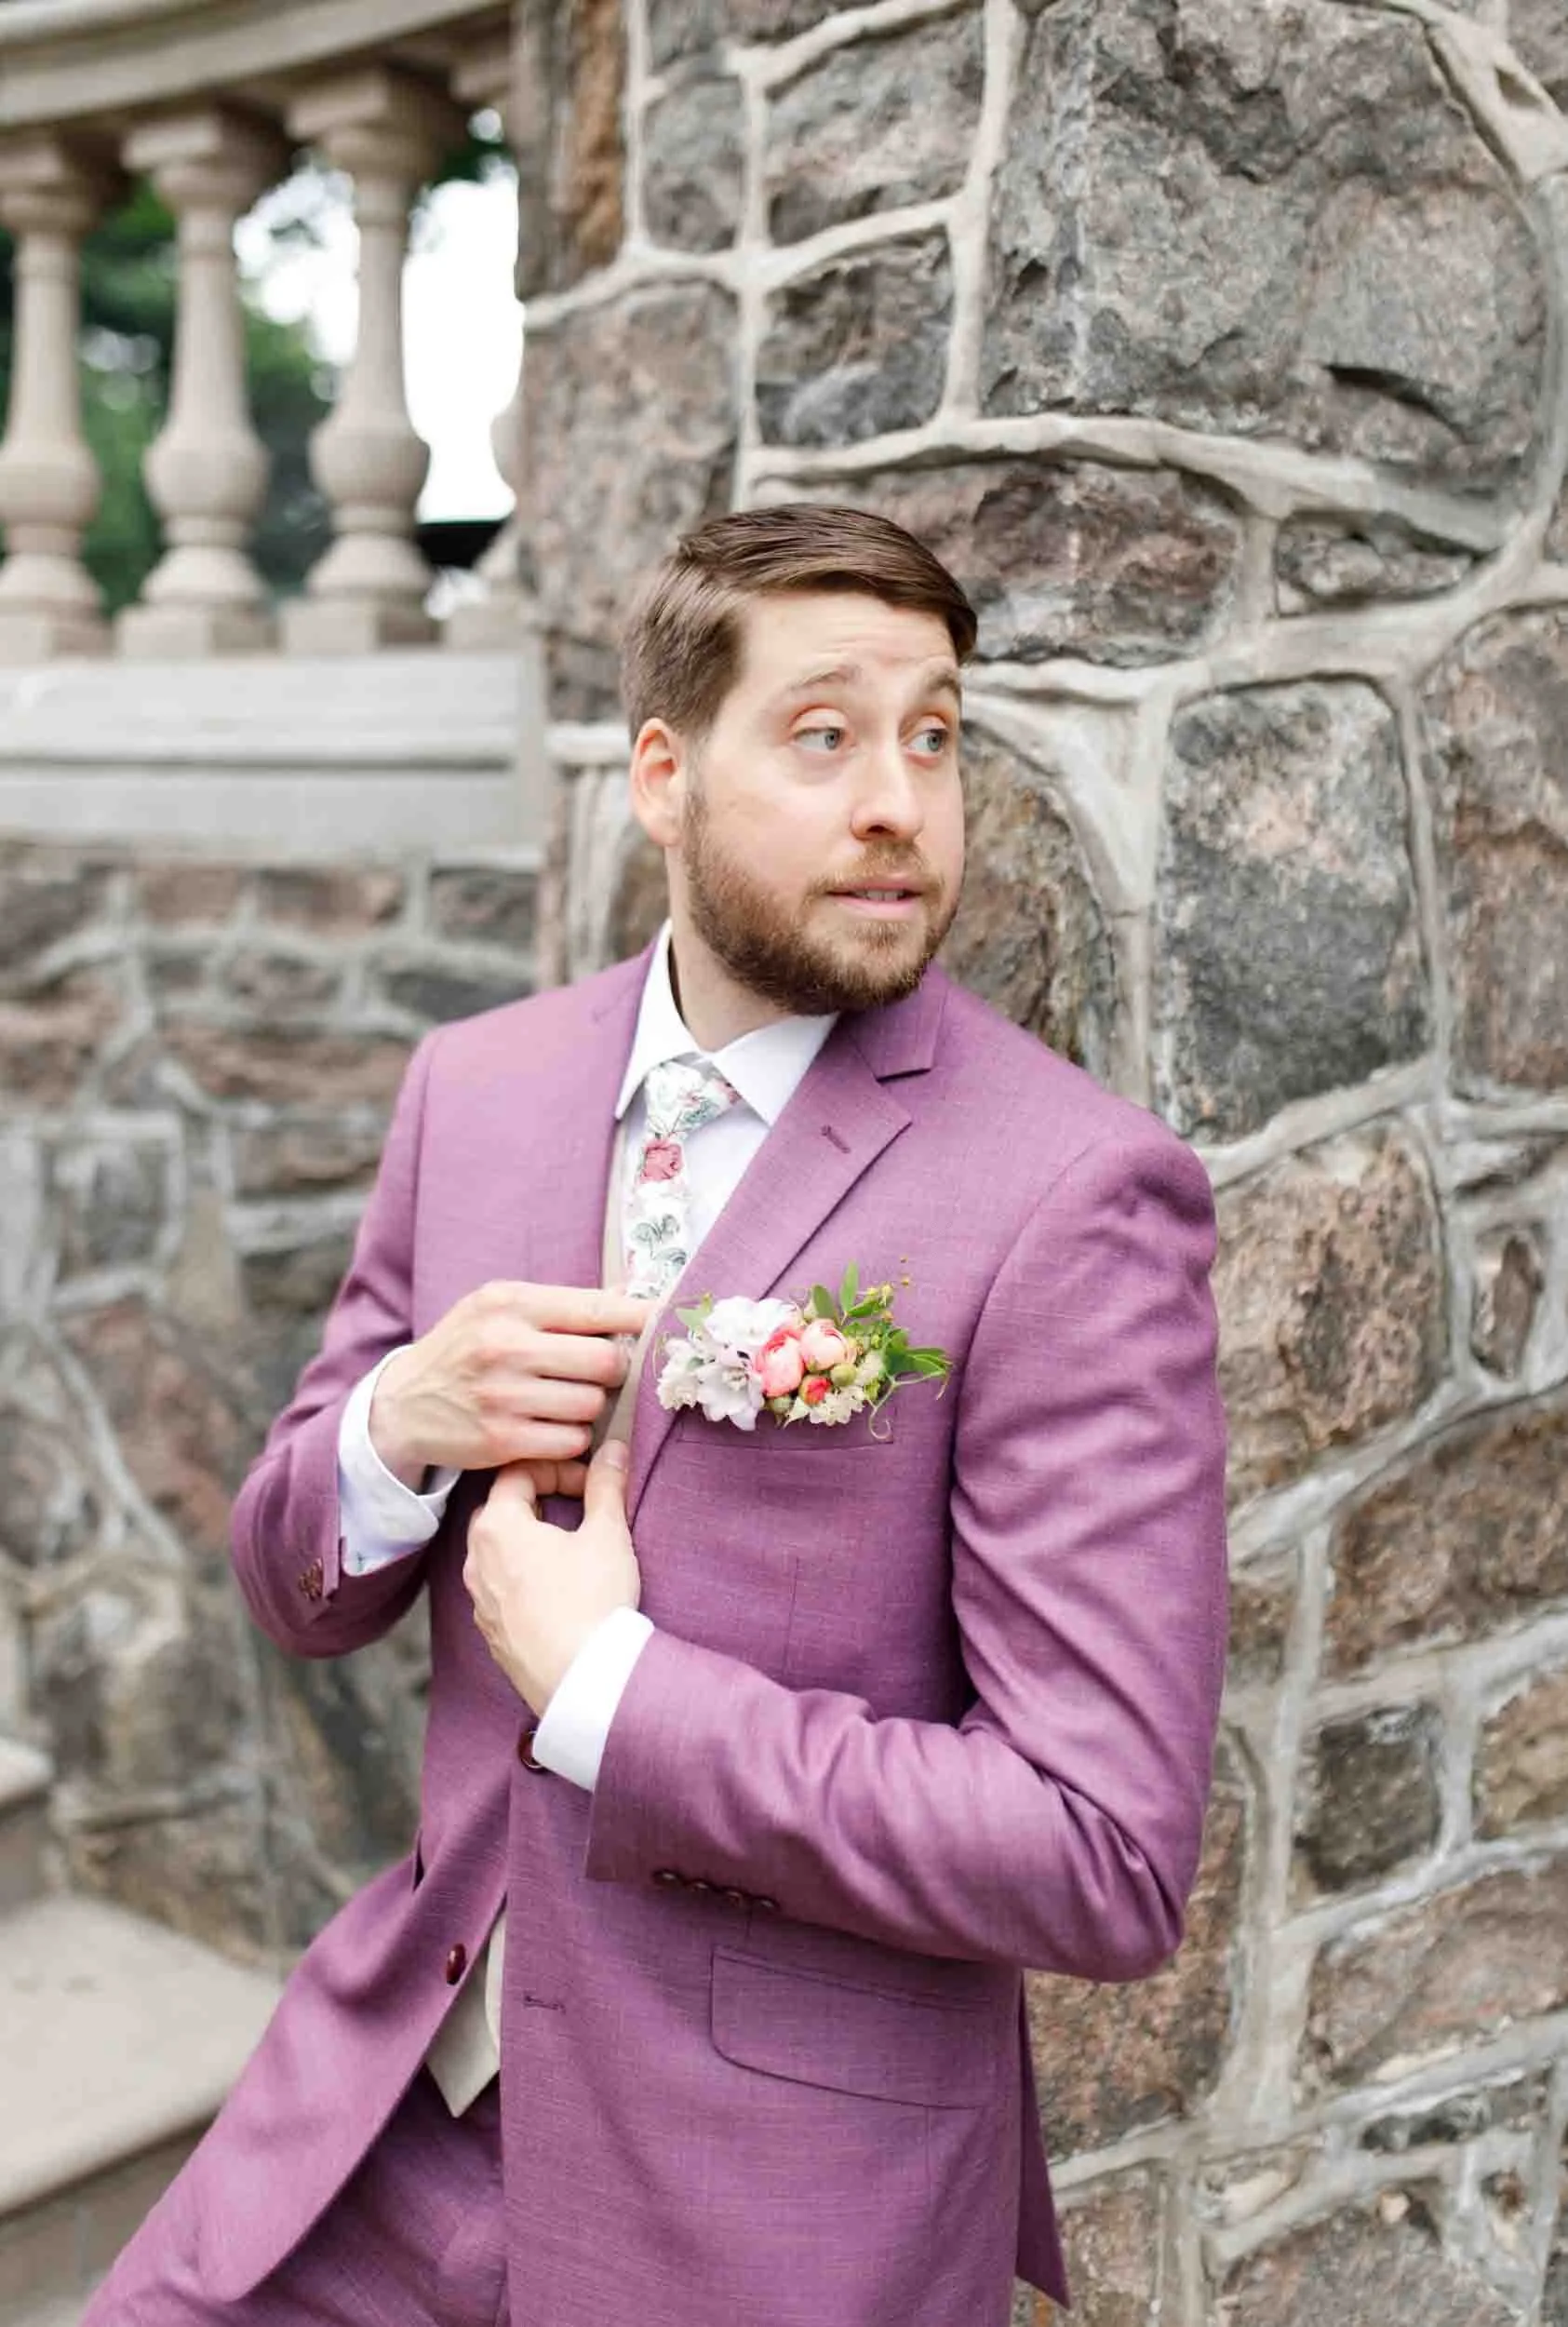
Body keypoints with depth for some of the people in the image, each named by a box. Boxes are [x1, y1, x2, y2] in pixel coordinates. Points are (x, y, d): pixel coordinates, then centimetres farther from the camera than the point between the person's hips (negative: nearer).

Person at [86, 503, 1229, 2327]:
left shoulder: (1077, 1197, -18)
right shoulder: (474, 1087, 0)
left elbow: (1108, 1862, -21)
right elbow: (292, 1591, 8)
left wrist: (606, 1687, -19)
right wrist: (397, 1427, -14)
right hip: (408, 2091, 5)